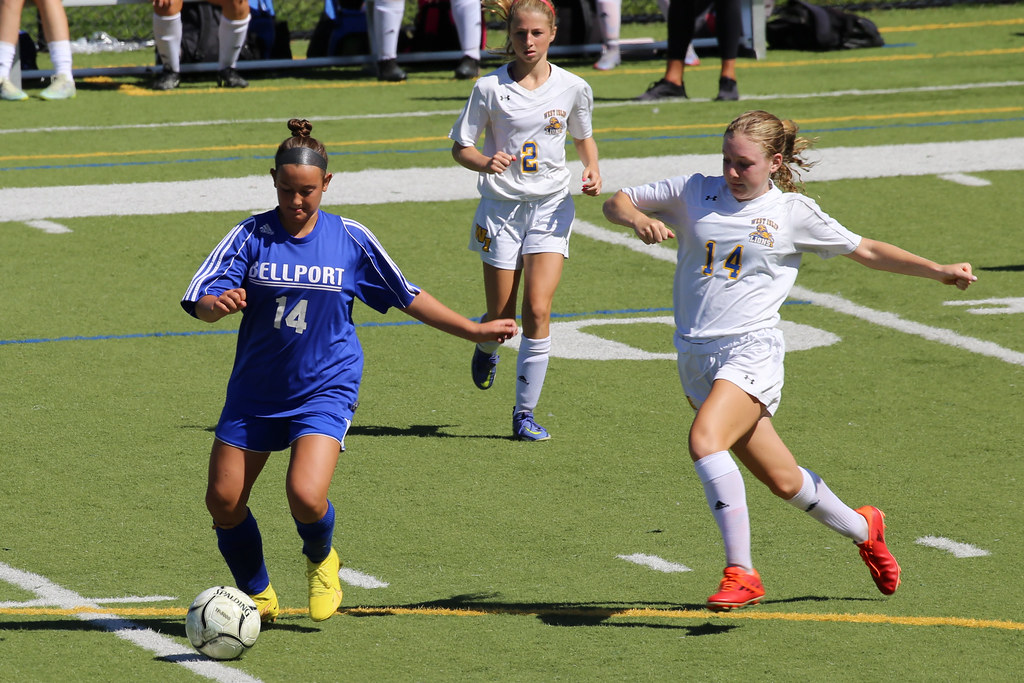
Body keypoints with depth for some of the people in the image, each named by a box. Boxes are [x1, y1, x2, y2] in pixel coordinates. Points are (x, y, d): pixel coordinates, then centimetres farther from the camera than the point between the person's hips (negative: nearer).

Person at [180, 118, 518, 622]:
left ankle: (321, 561, 13)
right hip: (255, 390, 2)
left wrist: (473, 330, 11)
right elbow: (199, 302, -14)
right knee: (223, 501, 1)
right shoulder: (252, 235, -6)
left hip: (325, 389, -2)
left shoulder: (350, 240, -2)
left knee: (306, 496, -22)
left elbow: (407, 297, 10)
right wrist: (218, 303, -38)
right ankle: (258, 596, 27)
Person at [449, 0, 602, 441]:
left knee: (537, 309, -14)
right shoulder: (490, 88, -7)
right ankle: (486, 349, 44)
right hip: (501, 205, 0)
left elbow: (584, 138, 17)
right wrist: (485, 163, -23)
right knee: (501, 317, 5)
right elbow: (460, 147, -2)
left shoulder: (572, 88, -1)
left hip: (551, 206, 0)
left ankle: (525, 412, -3)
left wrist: (592, 170, -3)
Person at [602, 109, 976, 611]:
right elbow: (615, 203, 11)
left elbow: (865, 251, 14)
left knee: (705, 439, -31)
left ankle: (740, 574, -28)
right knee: (783, 481, 10)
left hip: (750, 349, -4)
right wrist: (638, 219, -12)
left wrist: (939, 271, 10)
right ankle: (862, 529, 38)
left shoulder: (792, 213, 3)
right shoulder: (694, 194, 7)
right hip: (696, 357, 4)